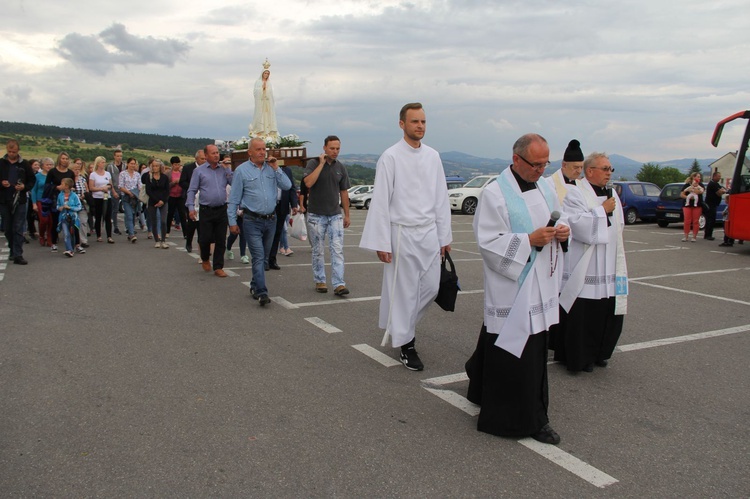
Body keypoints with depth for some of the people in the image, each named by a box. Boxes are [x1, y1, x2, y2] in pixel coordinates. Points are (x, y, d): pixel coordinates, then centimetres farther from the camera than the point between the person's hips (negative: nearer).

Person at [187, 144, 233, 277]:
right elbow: (192, 190, 0)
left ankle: (218, 267, 13)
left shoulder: (224, 169, 9)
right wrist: (191, 207, -10)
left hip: (222, 210, 3)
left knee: (221, 240, 4)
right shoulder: (199, 171, 2)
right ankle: (205, 259, 30)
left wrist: (228, 168, -6)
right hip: (206, 210, -2)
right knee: (205, 238, 0)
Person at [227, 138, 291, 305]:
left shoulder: (271, 168, 9)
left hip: (271, 220, 5)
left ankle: (255, 287, 27)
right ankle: (261, 293, -13)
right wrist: (232, 222, -5)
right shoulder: (242, 170, -2)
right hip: (252, 221, -4)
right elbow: (234, 198, -2)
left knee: (264, 257, 13)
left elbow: (287, 186, -1)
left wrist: (275, 168, -7)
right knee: (258, 257, -11)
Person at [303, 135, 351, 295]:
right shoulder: (314, 163, -4)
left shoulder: (340, 168, 8)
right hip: (316, 215, -3)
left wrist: (347, 215, 12)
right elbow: (308, 183, -23)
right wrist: (321, 164, -19)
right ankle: (319, 281, 20)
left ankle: (339, 284, -7)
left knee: (337, 250, -5)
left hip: (335, 215, 3)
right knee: (318, 251, 7)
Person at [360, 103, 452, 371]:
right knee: (404, 290, 2)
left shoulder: (433, 156, 8)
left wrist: (445, 236, 10)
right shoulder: (391, 157, -7)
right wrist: (382, 243, -11)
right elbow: (380, 202, -8)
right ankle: (406, 344, 17)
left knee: (430, 288, 8)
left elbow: (441, 198, 12)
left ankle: (403, 325, 34)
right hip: (402, 234, -5)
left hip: (429, 233, 5)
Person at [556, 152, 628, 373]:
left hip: (608, 268, 7)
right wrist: (602, 210, -14)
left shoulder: (612, 195, 15)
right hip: (583, 270, -7)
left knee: (608, 313, 9)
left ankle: (599, 353, 25)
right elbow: (578, 225, -22)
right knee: (582, 316, -4)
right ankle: (579, 357, 11)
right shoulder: (575, 195, -8)